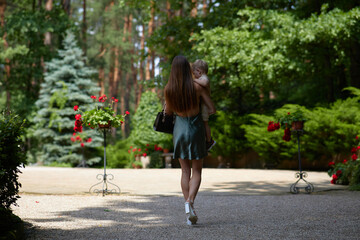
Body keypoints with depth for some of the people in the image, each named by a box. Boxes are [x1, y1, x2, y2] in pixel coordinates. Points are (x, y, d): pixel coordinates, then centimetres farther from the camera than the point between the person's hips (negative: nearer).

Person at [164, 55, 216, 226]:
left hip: (179, 127, 2)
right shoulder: (197, 87, -11)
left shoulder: (168, 89, -5)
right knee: (196, 171, 9)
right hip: (196, 128, -2)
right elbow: (212, 109, -5)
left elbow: (168, 111, 8)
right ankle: (190, 201, -16)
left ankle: (190, 213, 5)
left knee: (185, 171, 10)